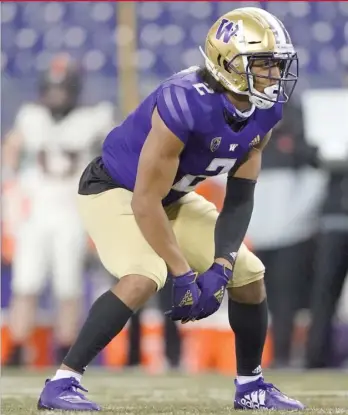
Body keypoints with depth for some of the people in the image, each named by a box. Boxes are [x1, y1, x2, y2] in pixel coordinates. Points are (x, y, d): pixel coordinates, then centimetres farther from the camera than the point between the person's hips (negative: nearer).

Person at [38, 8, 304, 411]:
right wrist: (184, 275, -26)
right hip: (115, 191, -8)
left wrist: (219, 269, -17)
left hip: (172, 198, 8)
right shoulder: (185, 105, -36)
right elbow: (145, 202, -31)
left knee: (249, 276, 6)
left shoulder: (263, 113, -12)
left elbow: (239, 198, -5)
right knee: (144, 278, -31)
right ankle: (61, 383, -25)